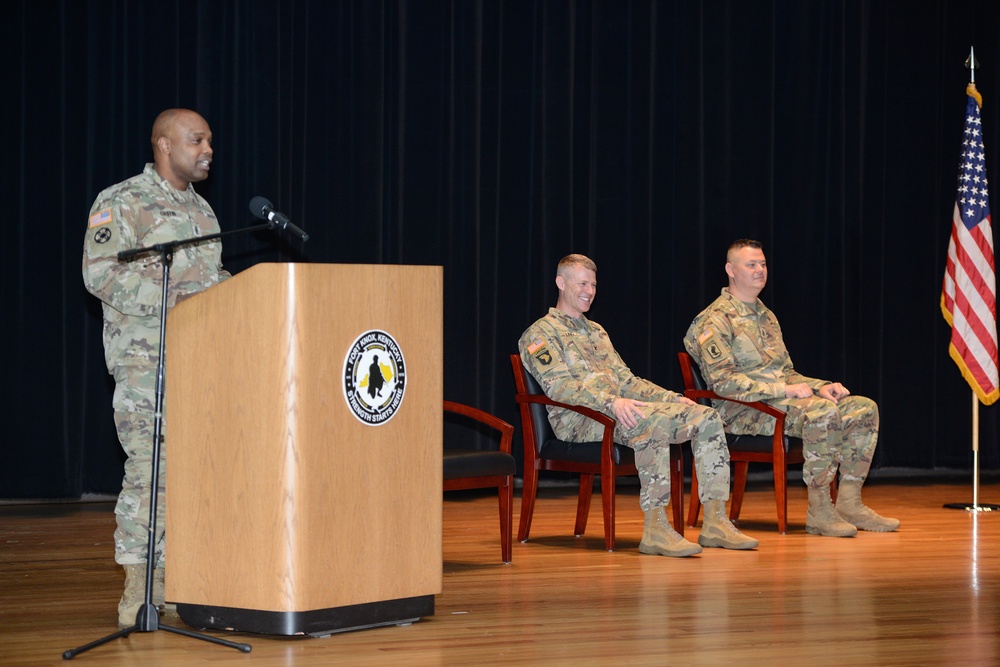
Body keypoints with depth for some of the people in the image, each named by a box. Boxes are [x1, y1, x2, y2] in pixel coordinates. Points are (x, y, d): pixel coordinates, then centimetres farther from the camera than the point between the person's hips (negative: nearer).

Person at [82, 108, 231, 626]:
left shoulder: (201, 210, 21)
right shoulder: (120, 203, -3)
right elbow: (100, 273, -13)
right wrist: (170, 296, -19)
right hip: (145, 360, -7)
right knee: (150, 470, -11)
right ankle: (138, 593, -7)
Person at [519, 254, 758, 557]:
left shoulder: (596, 331, 31)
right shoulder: (540, 334, 3)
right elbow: (558, 385, -13)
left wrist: (672, 397, 10)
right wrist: (611, 402, -28)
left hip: (618, 408, 8)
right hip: (577, 419, -8)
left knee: (707, 417, -10)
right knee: (653, 423, -38)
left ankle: (715, 522, -14)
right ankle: (655, 527, -39)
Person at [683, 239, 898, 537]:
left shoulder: (766, 316, 23)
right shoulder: (715, 320, -7)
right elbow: (723, 382, -17)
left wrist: (821, 387, 5)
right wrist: (784, 390, -20)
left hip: (782, 400, 9)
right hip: (743, 410, -9)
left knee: (864, 408, -6)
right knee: (824, 412, -34)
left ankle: (849, 503, -6)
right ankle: (819, 511, -29)